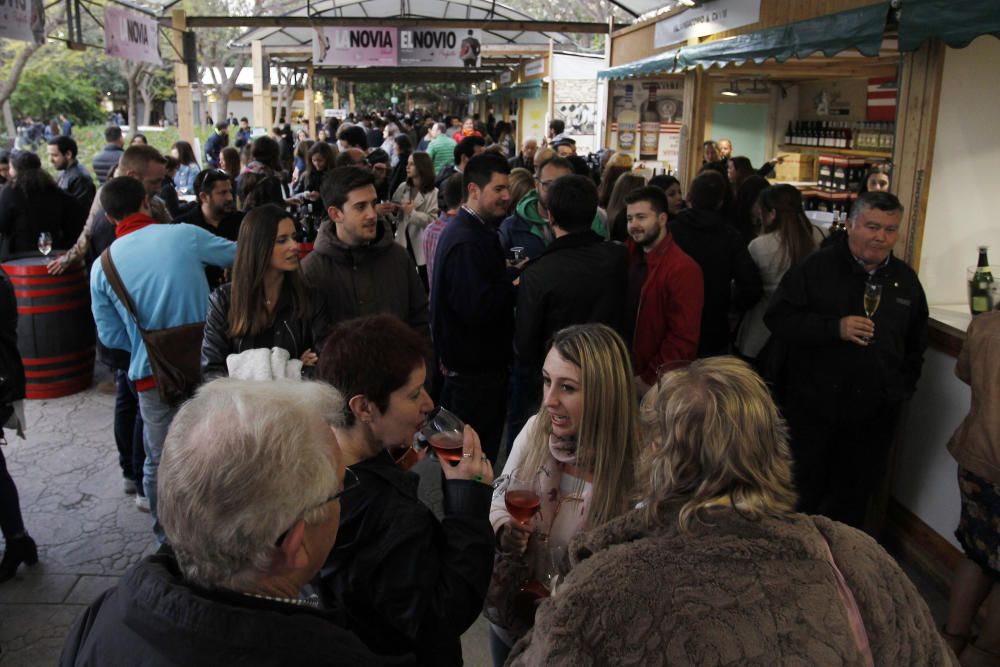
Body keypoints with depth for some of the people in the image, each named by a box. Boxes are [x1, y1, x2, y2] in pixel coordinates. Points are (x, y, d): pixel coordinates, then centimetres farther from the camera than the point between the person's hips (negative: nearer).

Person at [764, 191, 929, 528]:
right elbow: (778, 318, -13)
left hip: (873, 416, 4)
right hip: (812, 408, -4)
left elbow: (916, 344, 21)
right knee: (801, 493, 9)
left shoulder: (906, 279, 9)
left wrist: (903, 388, 11)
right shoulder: (817, 267, -5)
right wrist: (834, 328, -23)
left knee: (853, 500, 15)